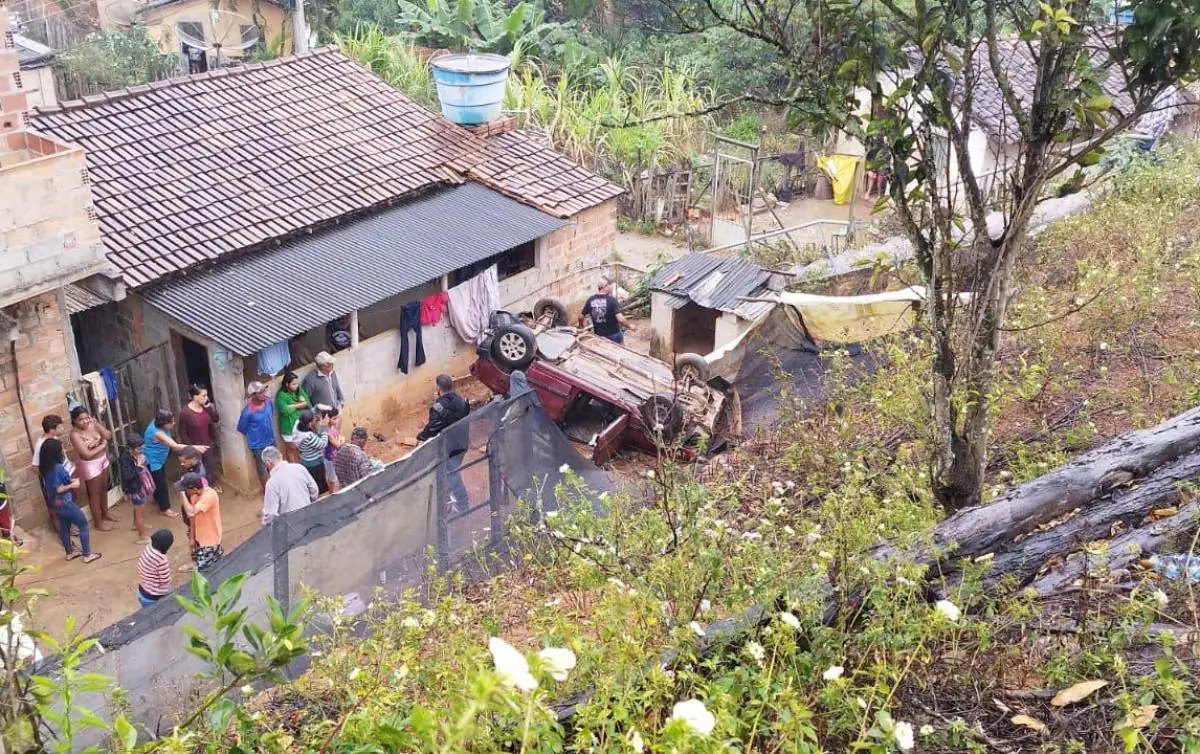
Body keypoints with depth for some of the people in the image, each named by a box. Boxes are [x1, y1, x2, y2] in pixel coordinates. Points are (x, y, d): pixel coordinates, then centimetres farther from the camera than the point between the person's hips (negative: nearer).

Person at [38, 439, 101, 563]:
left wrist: (70, 481, 5)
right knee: (83, 525, 7)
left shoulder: (45, 468, 0)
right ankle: (87, 555, 12)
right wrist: (73, 485, -14)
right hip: (64, 503, -9)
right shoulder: (58, 468, -28)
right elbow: (58, 489, -27)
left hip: (55, 504, 9)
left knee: (64, 526, 25)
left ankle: (70, 552, 40)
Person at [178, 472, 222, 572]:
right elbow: (193, 517, 5)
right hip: (200, 537, 7)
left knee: (204, 573, -1)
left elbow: (191, 512, -40)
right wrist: (192, 537, 9)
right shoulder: (195, 494, -4)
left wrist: (183, 493, -33)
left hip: (209, 540, -7)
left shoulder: (209, 495, -30)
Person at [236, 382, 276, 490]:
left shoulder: (268, 402, -12)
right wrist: (254, 434, 0)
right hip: (258, 445, -6)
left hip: (271, 440, 6)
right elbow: (241, 428, -14)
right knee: (262, 469, 14)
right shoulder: (248, 411, -30)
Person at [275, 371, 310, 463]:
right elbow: (285, 411, -27)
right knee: (292, 449, 11)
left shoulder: (299, 390, 0)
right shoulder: (281, 395, -19)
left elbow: (307, 403, -5)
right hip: (289, 426, -5)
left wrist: (293, 406, -19)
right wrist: (300, 405, -13)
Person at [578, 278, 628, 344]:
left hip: (598, 335, 4)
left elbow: (581, 317, 1)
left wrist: (581, 326, 21)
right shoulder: (611, 300, -21)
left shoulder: (591, 300, -7)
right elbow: (620, 319, -27)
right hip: (614, 335, -4)